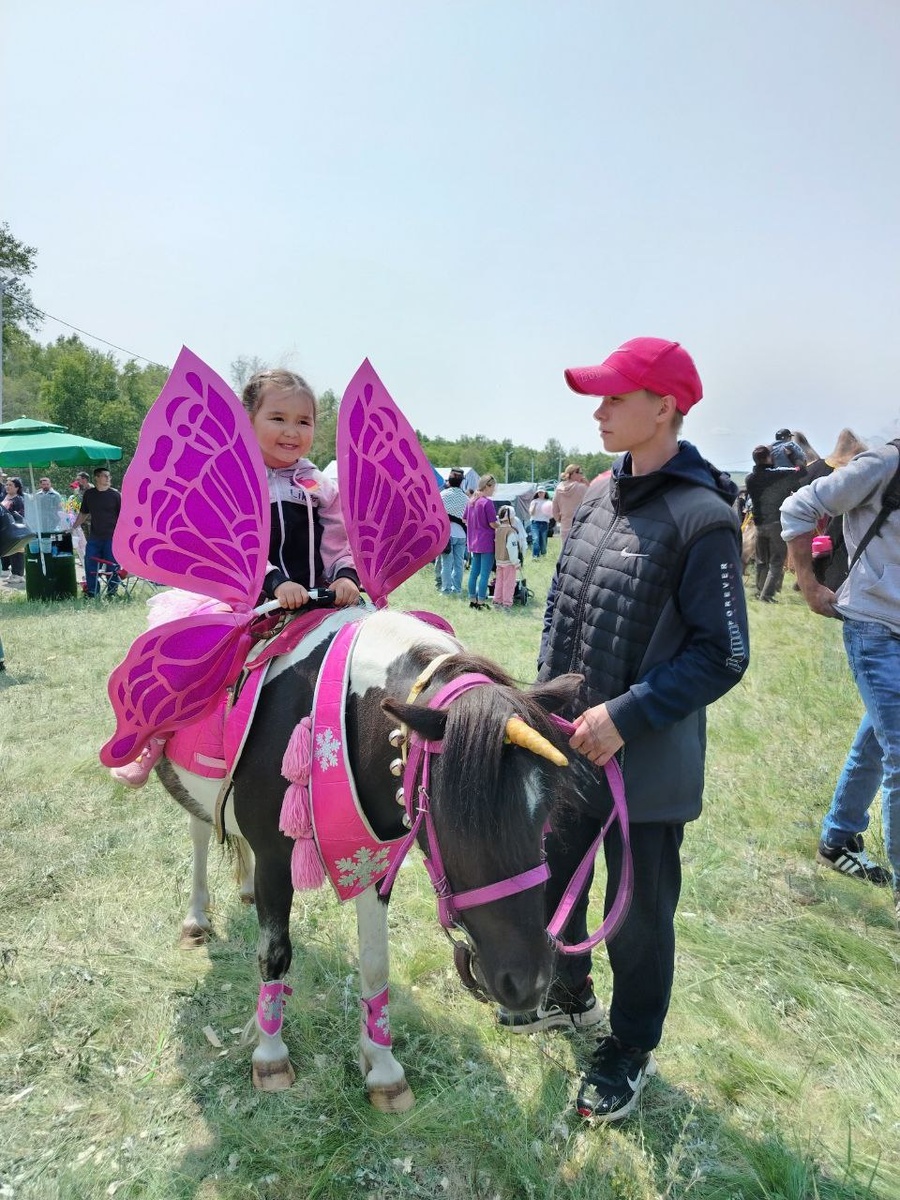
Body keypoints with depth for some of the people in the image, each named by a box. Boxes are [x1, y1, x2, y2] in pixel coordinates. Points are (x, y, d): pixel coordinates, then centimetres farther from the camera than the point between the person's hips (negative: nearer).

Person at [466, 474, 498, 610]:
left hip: (474, 541, 8)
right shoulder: (487, 502, -15)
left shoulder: (471, 501, 8)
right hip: (486, 542, -8)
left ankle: (472, 600, 18)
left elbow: (465, 520, 16)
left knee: (474, 571, 13)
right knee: (485, 574, -2)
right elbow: (493, 524, -15)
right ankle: (481, 602, 1)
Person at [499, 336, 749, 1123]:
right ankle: (569, 996, 51)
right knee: (553, 881, 24)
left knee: (639, 913, 13)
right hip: (566, 743, 7)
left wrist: (626, 715, -22)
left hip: (646, 761, -7)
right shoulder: (599, 495, 3)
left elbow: (723, 655, -17)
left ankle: (629, 1051, 39)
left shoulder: (703, 518, -18)